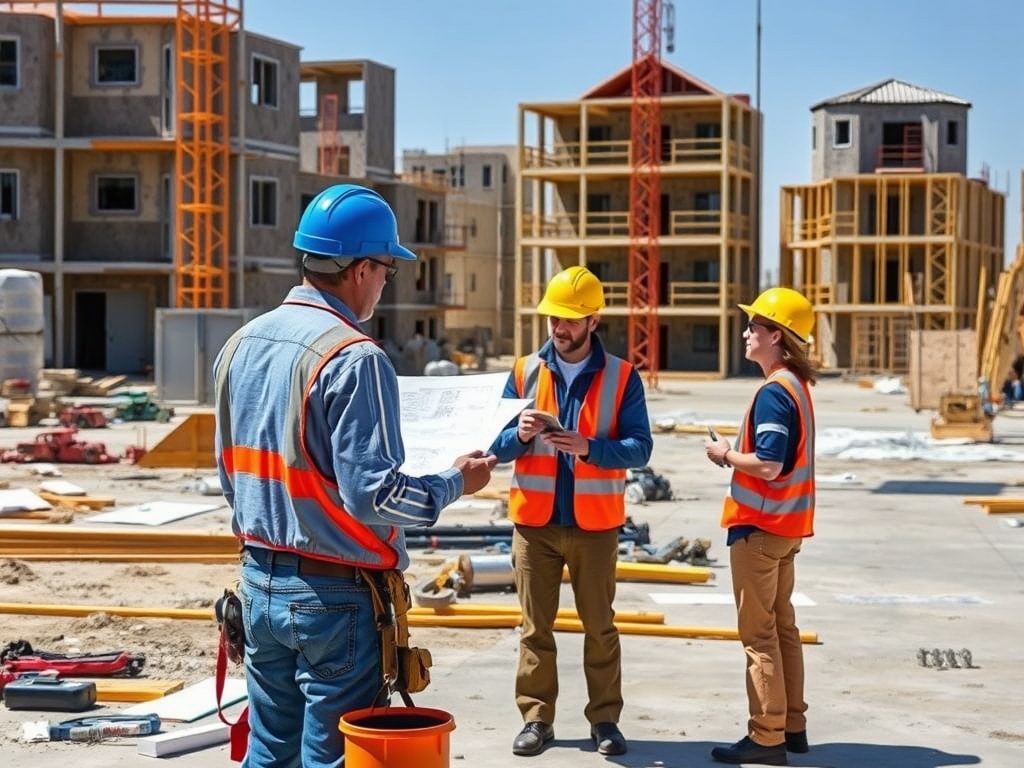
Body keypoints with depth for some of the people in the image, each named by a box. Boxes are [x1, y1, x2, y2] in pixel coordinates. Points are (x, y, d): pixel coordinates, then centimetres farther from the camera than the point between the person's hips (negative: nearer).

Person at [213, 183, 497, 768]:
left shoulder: (241, 345, 7)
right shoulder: (354, 358, -18)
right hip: (334, 594, -7)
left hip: (260, 583, 7)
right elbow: (373, 494, -21)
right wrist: (457, 483, -7)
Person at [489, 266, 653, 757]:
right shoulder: (525, 372, 4)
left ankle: (605, 718, 16)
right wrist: (520, 435, -19)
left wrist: (590, 447, -25)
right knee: (535, 627, 6)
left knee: (600, 626, 7)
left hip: (594, 523, -2)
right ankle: (536, 719, 14)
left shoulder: (621, 377, -2)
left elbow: (640, 448, -9)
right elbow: (497, 446, 3)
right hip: (534, 521, 2)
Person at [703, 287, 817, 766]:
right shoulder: (796, 385, 10)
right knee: (781, 626, 15)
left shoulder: (773, 393, -20)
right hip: (784, 525, 10)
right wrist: (738, 454, 4)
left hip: (760, 527, -10)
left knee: (759, 633, -3)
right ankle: (791, 726, 22)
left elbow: (768, 465, -26)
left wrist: (726, 455, -11)